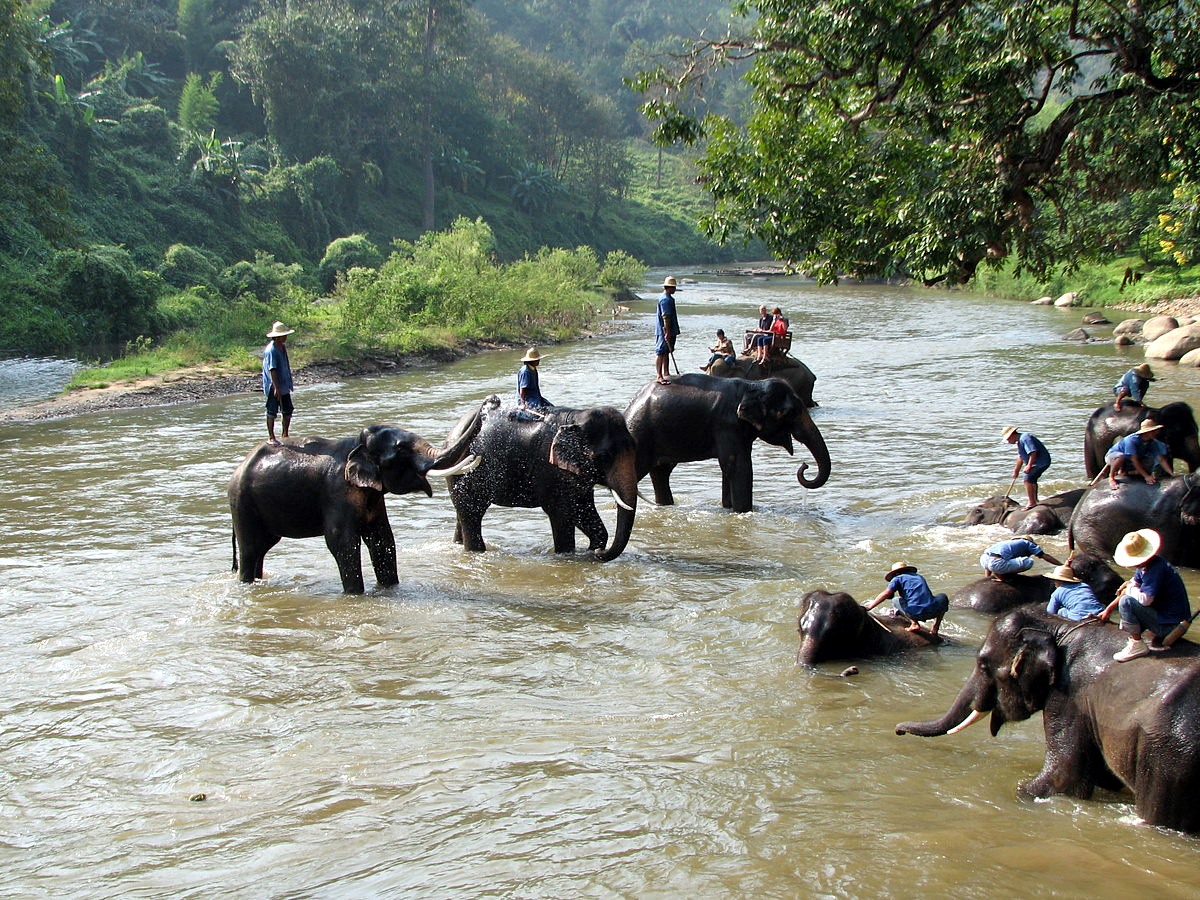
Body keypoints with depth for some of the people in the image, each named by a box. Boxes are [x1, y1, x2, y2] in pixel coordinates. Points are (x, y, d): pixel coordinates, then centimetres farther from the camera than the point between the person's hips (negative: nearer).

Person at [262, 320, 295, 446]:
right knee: (272, 412, 1)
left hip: (284, 387, 9)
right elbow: (272, 370, -22)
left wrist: (288, 384, 22)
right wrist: (276, 388, -26)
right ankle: (271, 437, 9)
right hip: (274, 387, -9)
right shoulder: (271, 350, -18)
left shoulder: (283, 347, 10)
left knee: (288, 410, 12)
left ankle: (285, 435, 25)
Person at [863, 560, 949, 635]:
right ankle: (935, 629, 23)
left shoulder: (898, 579, 13)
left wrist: (870, 606, 7)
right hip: (932, 612, 4)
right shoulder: (920, 577, 30)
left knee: (895, 600, 24)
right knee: (943, 597, 37)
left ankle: (915, 624, 7)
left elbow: (885, 594, 0)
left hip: (914, 613, -4)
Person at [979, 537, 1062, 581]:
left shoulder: (1012, 542, 39)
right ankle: (999, 575, -3)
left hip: (983, 560, 8)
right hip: (996, 564, -8)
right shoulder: (1027, 543, 21)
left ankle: (988, 575, 16)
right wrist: (1062, 566, 30)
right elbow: (1045, 556, 22)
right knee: (1029, 562, -5)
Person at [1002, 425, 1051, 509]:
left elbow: (1033, 452, -29)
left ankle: (1031, 502, -12)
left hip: (1041, 462, -11)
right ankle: (1034, 499, 41)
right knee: (1032, 480, 25)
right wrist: (1016, 470, 23)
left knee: (1028, 480, -15)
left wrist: (1029, 466, -27)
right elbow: (1020, 458, 22)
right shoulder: (1019, 441, 15)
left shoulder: (1025, 438, -20)